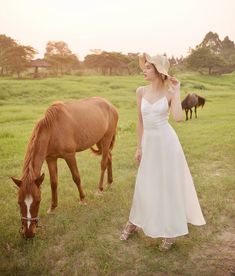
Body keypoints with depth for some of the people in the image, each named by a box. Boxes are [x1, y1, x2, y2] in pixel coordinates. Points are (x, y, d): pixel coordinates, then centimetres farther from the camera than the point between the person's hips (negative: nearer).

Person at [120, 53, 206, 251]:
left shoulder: (170, 92, -8)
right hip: (149, 143, 4)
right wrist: (139, 147, 8)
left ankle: (170, 231, 25)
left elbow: (178, 117, -25)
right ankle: (134, 222, 36)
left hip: (166, 142, -3)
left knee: (169, 185, 7)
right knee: (145, 185, 15)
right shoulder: (141, 91, 1)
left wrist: (177, 92, -18)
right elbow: (140, 121, 7)